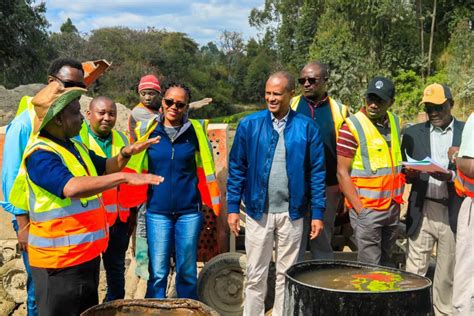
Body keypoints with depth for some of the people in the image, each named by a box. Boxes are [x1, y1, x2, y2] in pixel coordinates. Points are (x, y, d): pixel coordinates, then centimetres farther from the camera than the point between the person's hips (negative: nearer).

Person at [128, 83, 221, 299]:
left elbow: (205, 170, 8)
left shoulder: (196, 131, 1)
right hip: (157, 212, 0)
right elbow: (138, 172, 8)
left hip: (189, 212, 0)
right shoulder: (147, 131, 1)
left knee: (187, 272, 10)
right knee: (157, 274, 3)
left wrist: (213, 204, 7)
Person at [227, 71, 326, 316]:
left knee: (286, 274, 12)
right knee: (256, 274, 10)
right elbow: (236, 168, 2)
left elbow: (316, 172, 0)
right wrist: (233, 207, -2)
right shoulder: (250, 124, -2)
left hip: (291, 213, 0)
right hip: (258, 210, 0)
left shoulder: (307, 127, -3)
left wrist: (317, 213, -2)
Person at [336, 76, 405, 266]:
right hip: (366, 209, -6)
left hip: (393, 206, 6)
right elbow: (342, 173, -13)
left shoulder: (395, 123, 7)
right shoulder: (352, 127, -12)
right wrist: (360, 210, -16)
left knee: (386, 263, 17)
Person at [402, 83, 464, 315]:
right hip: (422, 212, 0)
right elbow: (403, 172, 8)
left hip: (455, 213, 0)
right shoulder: (413, 133, 7)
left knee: (448, 273, 10)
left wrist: (450, 176, -17)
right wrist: (410, 173, -14)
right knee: (414, 273, 1)